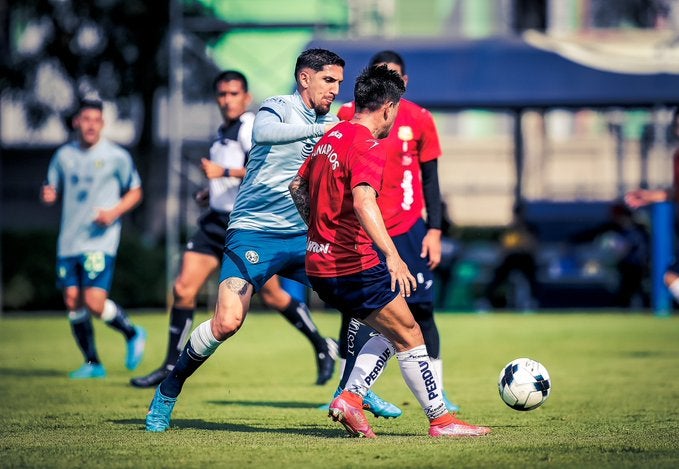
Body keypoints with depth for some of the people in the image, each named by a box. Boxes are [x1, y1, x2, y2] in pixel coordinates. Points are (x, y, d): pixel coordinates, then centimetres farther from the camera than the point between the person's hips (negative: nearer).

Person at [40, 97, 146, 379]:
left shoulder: (116, 156, -2)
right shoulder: (64, 155, 9)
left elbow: (135, 192, 5)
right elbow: (53, 190, 19)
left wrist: (114, 212, -12)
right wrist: (48, 195, -6)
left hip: (100, 241, -5)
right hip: (68, 241, 5)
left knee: (95, 302, -15)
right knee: (72, 301, 2)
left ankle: (132, 334, 12)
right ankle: (92, 364, 15)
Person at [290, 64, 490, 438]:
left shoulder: (330, 137, 12)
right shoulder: (369, 147, -16)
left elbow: (297, 187, 24)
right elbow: (363, 201, -32)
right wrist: (392, 255, -41)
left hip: (321, 266, 9)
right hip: (355, 265, -9)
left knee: (391, 334, 18)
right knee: (410, 337, 2)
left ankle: (350, 399, 7)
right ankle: (441, 420, 5)